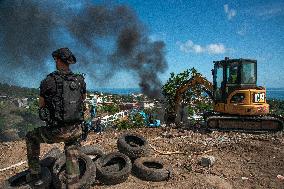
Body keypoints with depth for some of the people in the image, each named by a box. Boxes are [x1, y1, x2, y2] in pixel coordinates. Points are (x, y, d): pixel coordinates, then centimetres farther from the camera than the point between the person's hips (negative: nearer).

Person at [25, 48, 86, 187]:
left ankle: (34, 175, 33)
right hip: (76, 130, 3)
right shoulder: (80, 80, 2)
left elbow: (42, 106, 5)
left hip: (57, 132, -3)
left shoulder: (48, 81, -8)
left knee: (31, 137, 26)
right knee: (72, 156, 25)